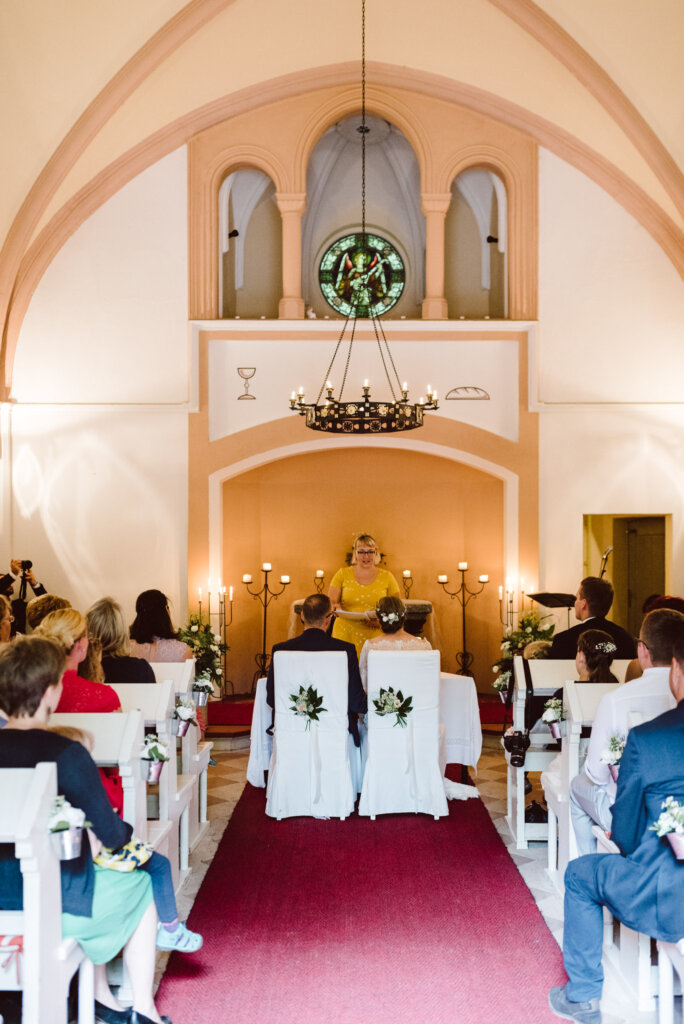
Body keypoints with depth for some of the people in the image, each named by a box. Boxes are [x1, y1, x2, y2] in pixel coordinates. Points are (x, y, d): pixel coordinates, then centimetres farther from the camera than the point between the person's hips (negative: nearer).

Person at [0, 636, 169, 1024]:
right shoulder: (68, 755, -22)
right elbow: (113, 836, -15)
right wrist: (126, 829, 8)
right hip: (55, 906, -6)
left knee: (90, 867, 33)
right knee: (141, 886, 22)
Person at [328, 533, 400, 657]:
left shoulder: (387, 577, 10)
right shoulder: (343, 574, 10)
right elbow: (330, 602, 5)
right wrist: (336, 607, -18)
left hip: (376, 637, 0)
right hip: (345, 635, 0)